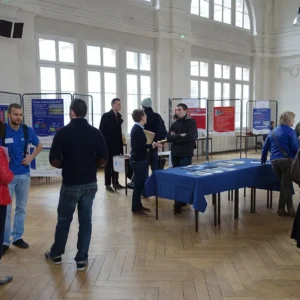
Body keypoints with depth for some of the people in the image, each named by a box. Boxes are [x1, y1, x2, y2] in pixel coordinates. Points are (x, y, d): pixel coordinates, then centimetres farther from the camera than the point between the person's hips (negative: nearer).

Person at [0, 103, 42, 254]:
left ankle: (17, 237, 25)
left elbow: (39, 146, 13)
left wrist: (31, 157, -1)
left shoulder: (27, 130, -2)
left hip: (24, 174, 3)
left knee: (21, 207, 12)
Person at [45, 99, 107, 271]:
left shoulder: (63, 132, -11)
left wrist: (65, 165, 8)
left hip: (70, 184, -2)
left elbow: (54, 160, -12)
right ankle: (82, 259, 16)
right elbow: (103, 160, -1)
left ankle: (56, 254, 33)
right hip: (90, 183, 2)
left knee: (64, 220, 15)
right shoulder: (96, 133, -3)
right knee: (86, 220, 11)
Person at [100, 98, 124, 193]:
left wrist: (120, 142, 8)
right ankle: (108, 185, 9)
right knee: (109, 165, 1)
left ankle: (116, 183, 19)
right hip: (109, 145, -6)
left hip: (117, 144, 6)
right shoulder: (106, 116, -9)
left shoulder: (119, 116, 8)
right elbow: (101, 131, -11)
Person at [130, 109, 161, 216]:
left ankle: (138, 205, 23)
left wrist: (151, 144, 12)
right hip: (138, 160, -10)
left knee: (141, 183, 14)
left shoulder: (137, 128, 13)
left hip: (139, 159, 10)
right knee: (139, 184, -5)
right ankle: (135, 209, 2)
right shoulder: (138, 129, -18)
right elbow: (139, 146, -24)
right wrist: (152, 145, -19)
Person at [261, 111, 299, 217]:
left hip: (274, 161, 7)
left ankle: (290, 209, 15)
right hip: (286, 160, -6)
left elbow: (265, 147, 20)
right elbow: (295, 148, -11)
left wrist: (263, 160, 30)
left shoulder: (272, 132, 17)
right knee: (286, 185, 4)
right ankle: (281, 209, 9)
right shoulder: (290, 131, -4)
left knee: (286, 184, 16)